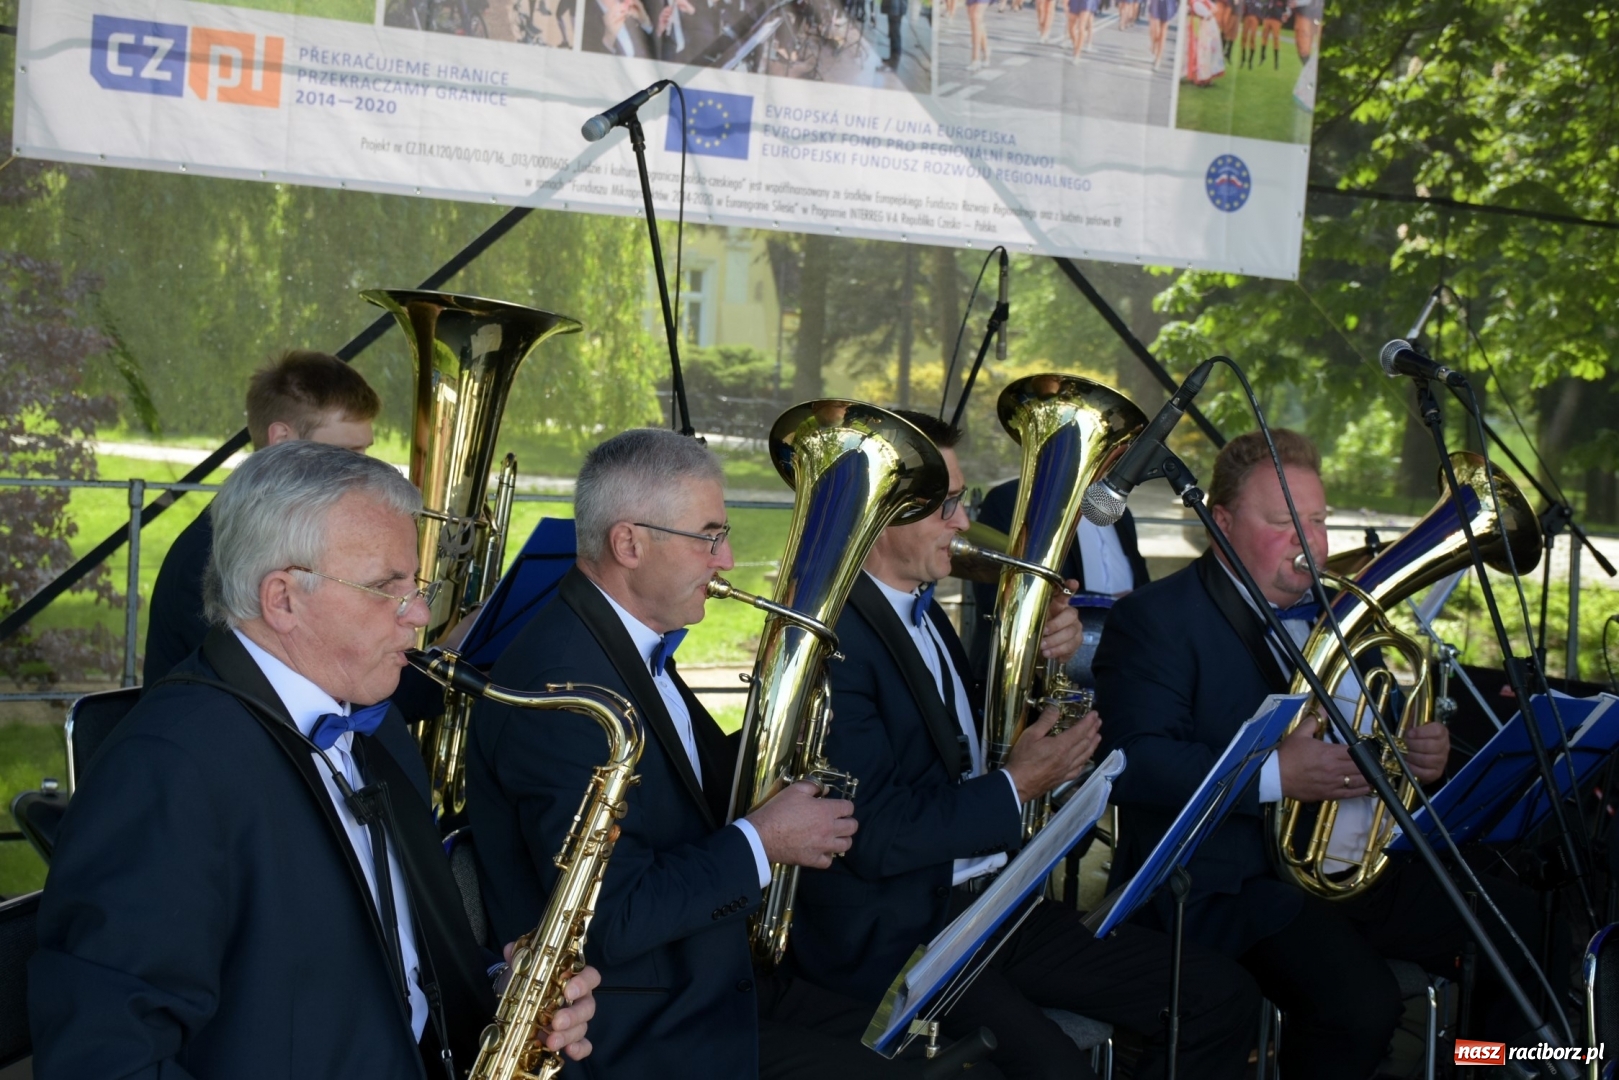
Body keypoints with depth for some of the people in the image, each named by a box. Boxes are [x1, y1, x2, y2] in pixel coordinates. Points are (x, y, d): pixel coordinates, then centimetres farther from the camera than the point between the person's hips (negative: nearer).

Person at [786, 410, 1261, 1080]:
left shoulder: (920, 612, 11)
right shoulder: (831, 636, -18)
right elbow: (873, 836, -22)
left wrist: (1042, 659, 2)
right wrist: (1015, 788, -14)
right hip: (892, 938, -9)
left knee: (1221, 999, 1)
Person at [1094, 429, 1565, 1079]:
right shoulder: (1156, 619, -6)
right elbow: (1133, 762, -19)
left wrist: (1423, 754, -1)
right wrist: (1274, 776, -28)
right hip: (1232, 883, -8)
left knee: (1531, 935, 0)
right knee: (1359, 1001, -32)